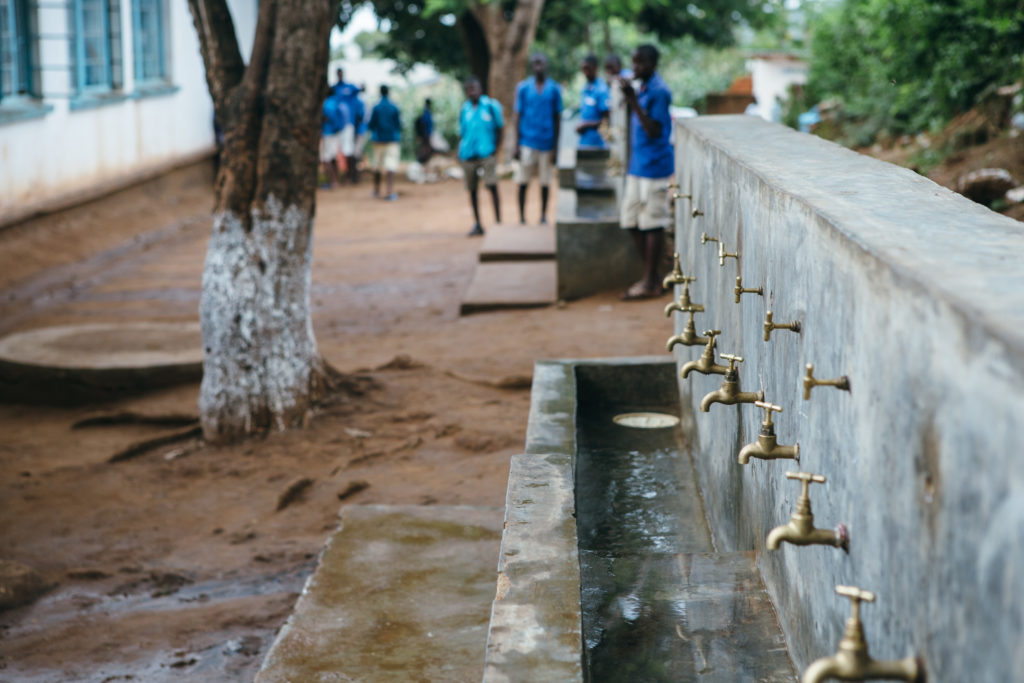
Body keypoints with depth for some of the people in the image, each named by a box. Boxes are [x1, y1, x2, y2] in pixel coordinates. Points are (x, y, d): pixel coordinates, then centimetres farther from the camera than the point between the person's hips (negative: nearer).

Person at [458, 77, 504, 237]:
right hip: (468, 155, 4)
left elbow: (500, 129, 6)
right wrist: (460, 152, 5)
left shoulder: (491, 105, 1)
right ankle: (477, 224, 16)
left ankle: (498, 222, -7)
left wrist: (496, 149, -3)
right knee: (472, 190, 7)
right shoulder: (465, 109, 11)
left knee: (492, 186, -13)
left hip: (487, 154, -4)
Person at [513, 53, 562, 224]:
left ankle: (543, 216, 16)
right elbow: (518, 116, 5)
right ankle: (522, 217, 9)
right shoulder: (523, 88, 4)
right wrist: (517, 145, -1)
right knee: (523, 181, 0)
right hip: (527, 142, -1)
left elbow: (557, 118, 6)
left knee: (545, 182, 5)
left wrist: (555, 147, 2)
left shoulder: (555, 89, 5)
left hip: (547, 143, 1)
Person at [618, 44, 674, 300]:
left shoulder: (659, 91, -13)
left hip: (655, 166, -9)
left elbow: (654, 130, -20)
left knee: (652, 225, -3)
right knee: (631, 222, 11)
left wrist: (634, 101, -23)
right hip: (637, 167, 9)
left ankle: (650, 283, 4)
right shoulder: (642, 89, 14)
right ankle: (651, 278, 20)